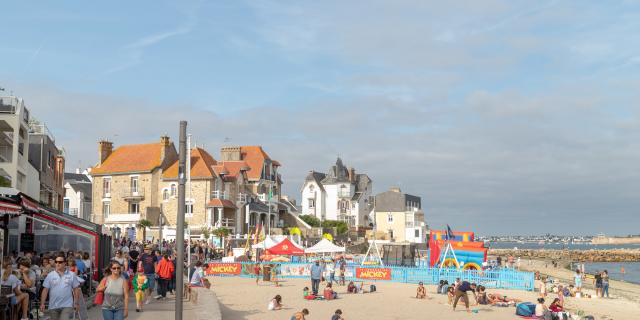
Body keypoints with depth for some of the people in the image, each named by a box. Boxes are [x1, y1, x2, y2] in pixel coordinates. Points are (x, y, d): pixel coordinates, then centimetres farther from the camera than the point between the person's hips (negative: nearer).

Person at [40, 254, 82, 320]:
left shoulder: (71, 275, 1)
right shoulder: (50, 275, 2)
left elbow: (76, 289, 5)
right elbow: (45, 290, 0)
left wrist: (76, 303, 0)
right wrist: (42, 303, -6)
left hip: (67, 305, -2)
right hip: (53, 306, 2)